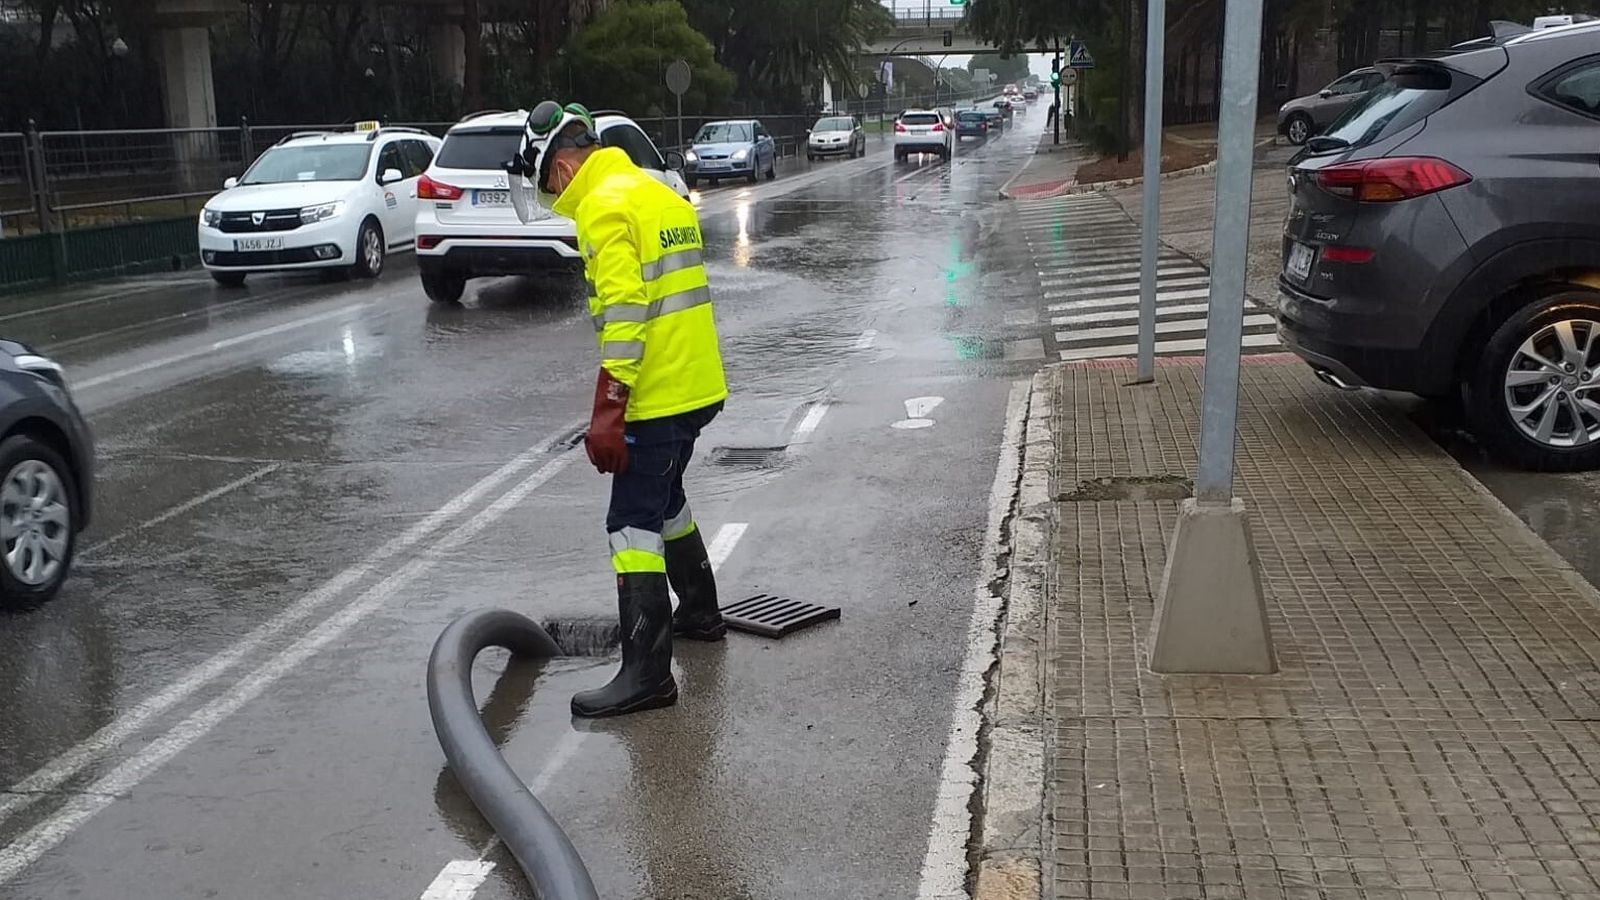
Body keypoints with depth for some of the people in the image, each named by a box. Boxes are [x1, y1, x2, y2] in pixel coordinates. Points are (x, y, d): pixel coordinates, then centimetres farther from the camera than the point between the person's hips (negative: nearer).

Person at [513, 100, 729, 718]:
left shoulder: (603, 208, -14)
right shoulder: (661, 194, 16)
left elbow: (623, 315, -23)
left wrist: (607, 412, -23)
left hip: (655, 396, -10)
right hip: (699, 387, 10)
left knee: (634, 523, -6)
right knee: (664, 499, 25)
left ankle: (647, 673, -7)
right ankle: (700, 612, 40)